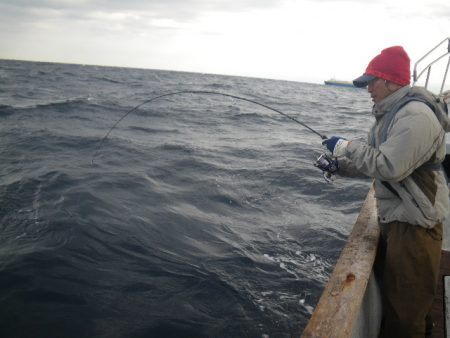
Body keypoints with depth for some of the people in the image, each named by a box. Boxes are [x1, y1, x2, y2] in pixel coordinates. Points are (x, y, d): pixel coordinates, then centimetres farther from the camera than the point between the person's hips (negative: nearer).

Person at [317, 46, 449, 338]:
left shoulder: (415, 116, -21)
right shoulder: (389, 115, 12)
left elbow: (390, 167, -30)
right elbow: (376, 163, 18)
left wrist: (346, 147, -20)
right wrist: (340, 166, 5)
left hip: (415, 224, -10)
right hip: (394, 218, 10)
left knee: (407, 303, 5)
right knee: (388, 290, 25)